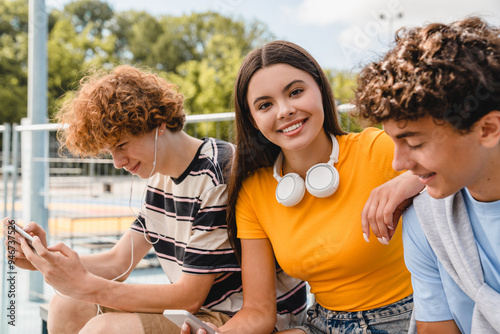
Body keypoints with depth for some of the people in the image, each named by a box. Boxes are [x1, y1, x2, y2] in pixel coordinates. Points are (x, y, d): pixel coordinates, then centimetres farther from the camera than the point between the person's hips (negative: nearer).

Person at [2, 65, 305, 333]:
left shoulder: (219, 175, -21)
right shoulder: (161, 177, 7)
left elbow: (190, 298, -21)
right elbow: (118, 262, 9)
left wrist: (85, 285, -25)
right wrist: (46, 259, -8)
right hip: (203, 309, 9)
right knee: (68, 307, 5)